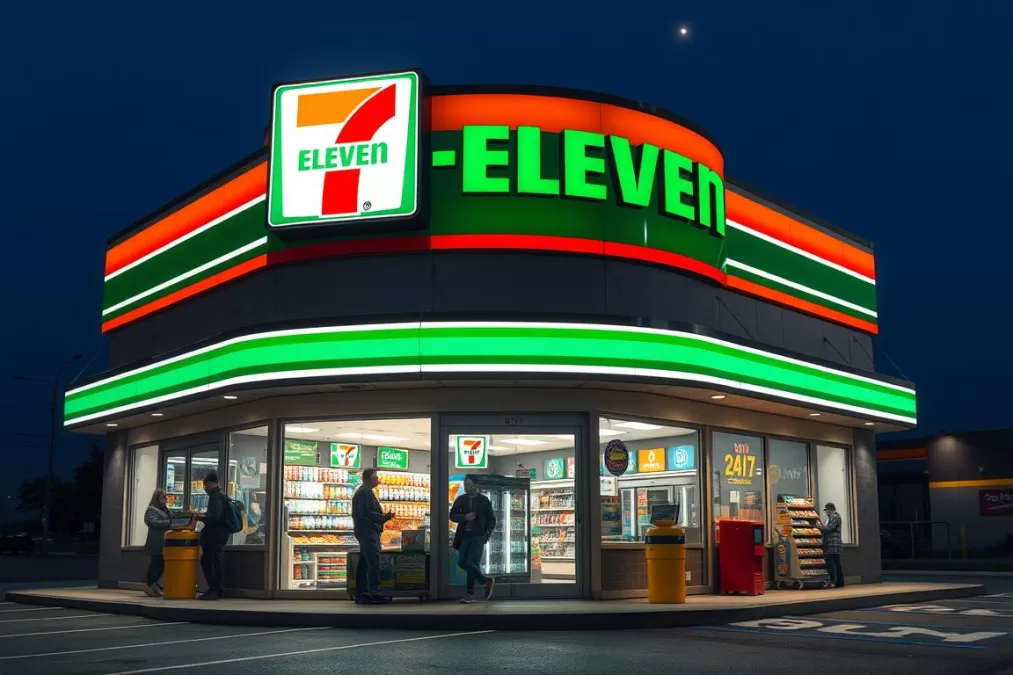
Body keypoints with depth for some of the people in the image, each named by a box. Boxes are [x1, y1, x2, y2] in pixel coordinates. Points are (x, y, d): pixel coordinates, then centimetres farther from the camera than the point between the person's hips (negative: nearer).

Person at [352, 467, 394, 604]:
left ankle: (361, 595, 13)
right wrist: (384, 517, -17)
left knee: (364, 564, 10)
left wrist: (384, 516, 10)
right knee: (374, 563, -13)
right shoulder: (363, 492, -12)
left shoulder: (366, 492, 21)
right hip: (368, 532, -11)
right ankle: (373, 594, -15)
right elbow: (364, 513, -21)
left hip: (368, 532, 11)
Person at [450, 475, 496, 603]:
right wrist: (464, 517, -14)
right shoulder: (460, 500, 9)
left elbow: (492, 519, 5)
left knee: (473, 563, -10)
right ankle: (486, 581, 13)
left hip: (478, 536, -4)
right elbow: (452, 515, 4)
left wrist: (487, 534, -8)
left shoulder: (484, 500, 2)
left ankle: (470, 594, 3)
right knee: (462, 562, -2)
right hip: (464, 536, 4)